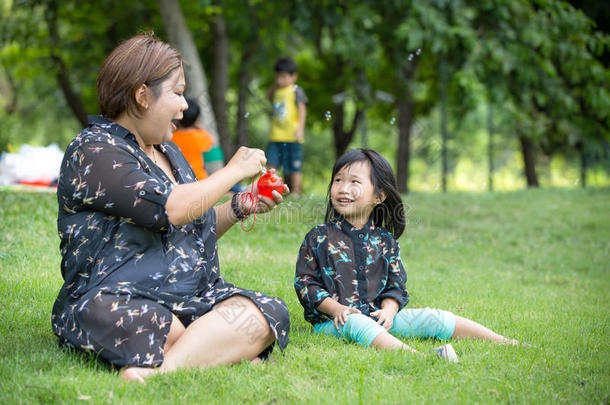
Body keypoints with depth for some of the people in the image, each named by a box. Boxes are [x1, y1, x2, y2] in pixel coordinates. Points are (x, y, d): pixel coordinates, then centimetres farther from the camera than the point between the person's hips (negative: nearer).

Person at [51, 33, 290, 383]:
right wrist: (233, 172, -6)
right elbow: (168, 209, -20)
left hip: (195, 298, 8)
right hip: (114, 302, -8)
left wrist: (241, 207, 16)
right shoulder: (94, 151, -6)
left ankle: (159, 373, -40)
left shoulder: (169, 151, 23)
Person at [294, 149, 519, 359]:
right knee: (356, 323, -36)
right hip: (332, 321, -4)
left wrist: (388, 310, -10)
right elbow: (305, 282, -2)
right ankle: (417, 357, -59)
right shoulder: (319, 238, 1)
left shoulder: (385, 240, 10)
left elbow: (396, 285, 11)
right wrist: (336, 308, -16)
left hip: (376, 316, 4)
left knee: (432, 318, -7)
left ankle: (503, 343, -7)